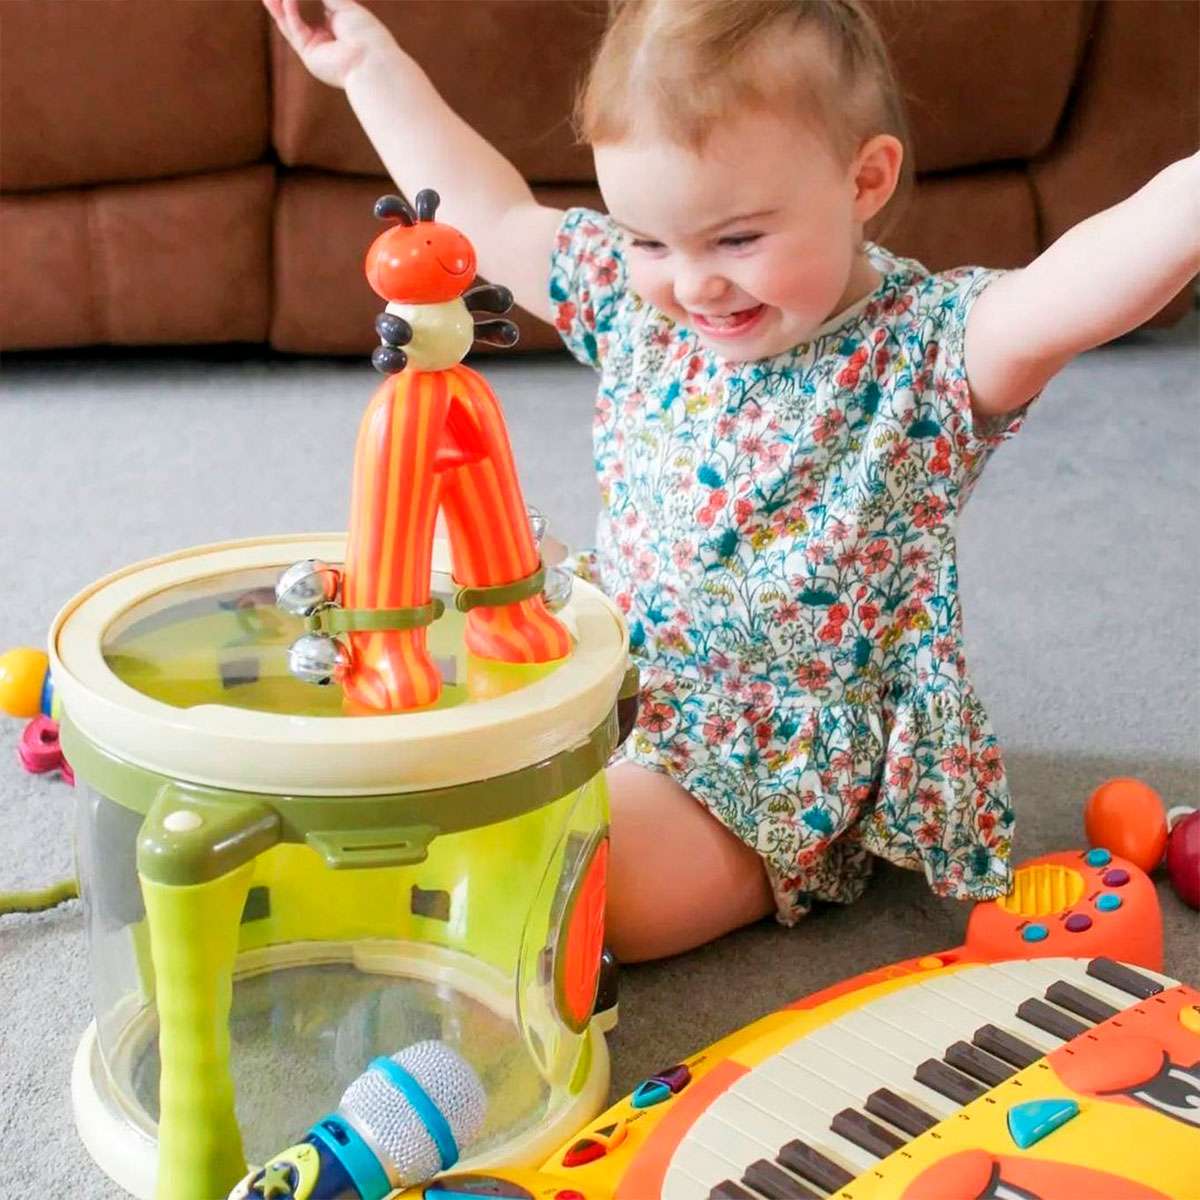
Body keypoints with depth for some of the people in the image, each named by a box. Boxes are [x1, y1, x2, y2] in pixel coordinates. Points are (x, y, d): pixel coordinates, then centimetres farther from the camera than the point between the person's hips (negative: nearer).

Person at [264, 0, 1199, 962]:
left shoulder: (927, 348, -19)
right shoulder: (637, 304, -2)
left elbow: (1074, 291, -39)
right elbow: (488, 214, 10)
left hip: (781, 778, -7)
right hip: (624, 694, 7)